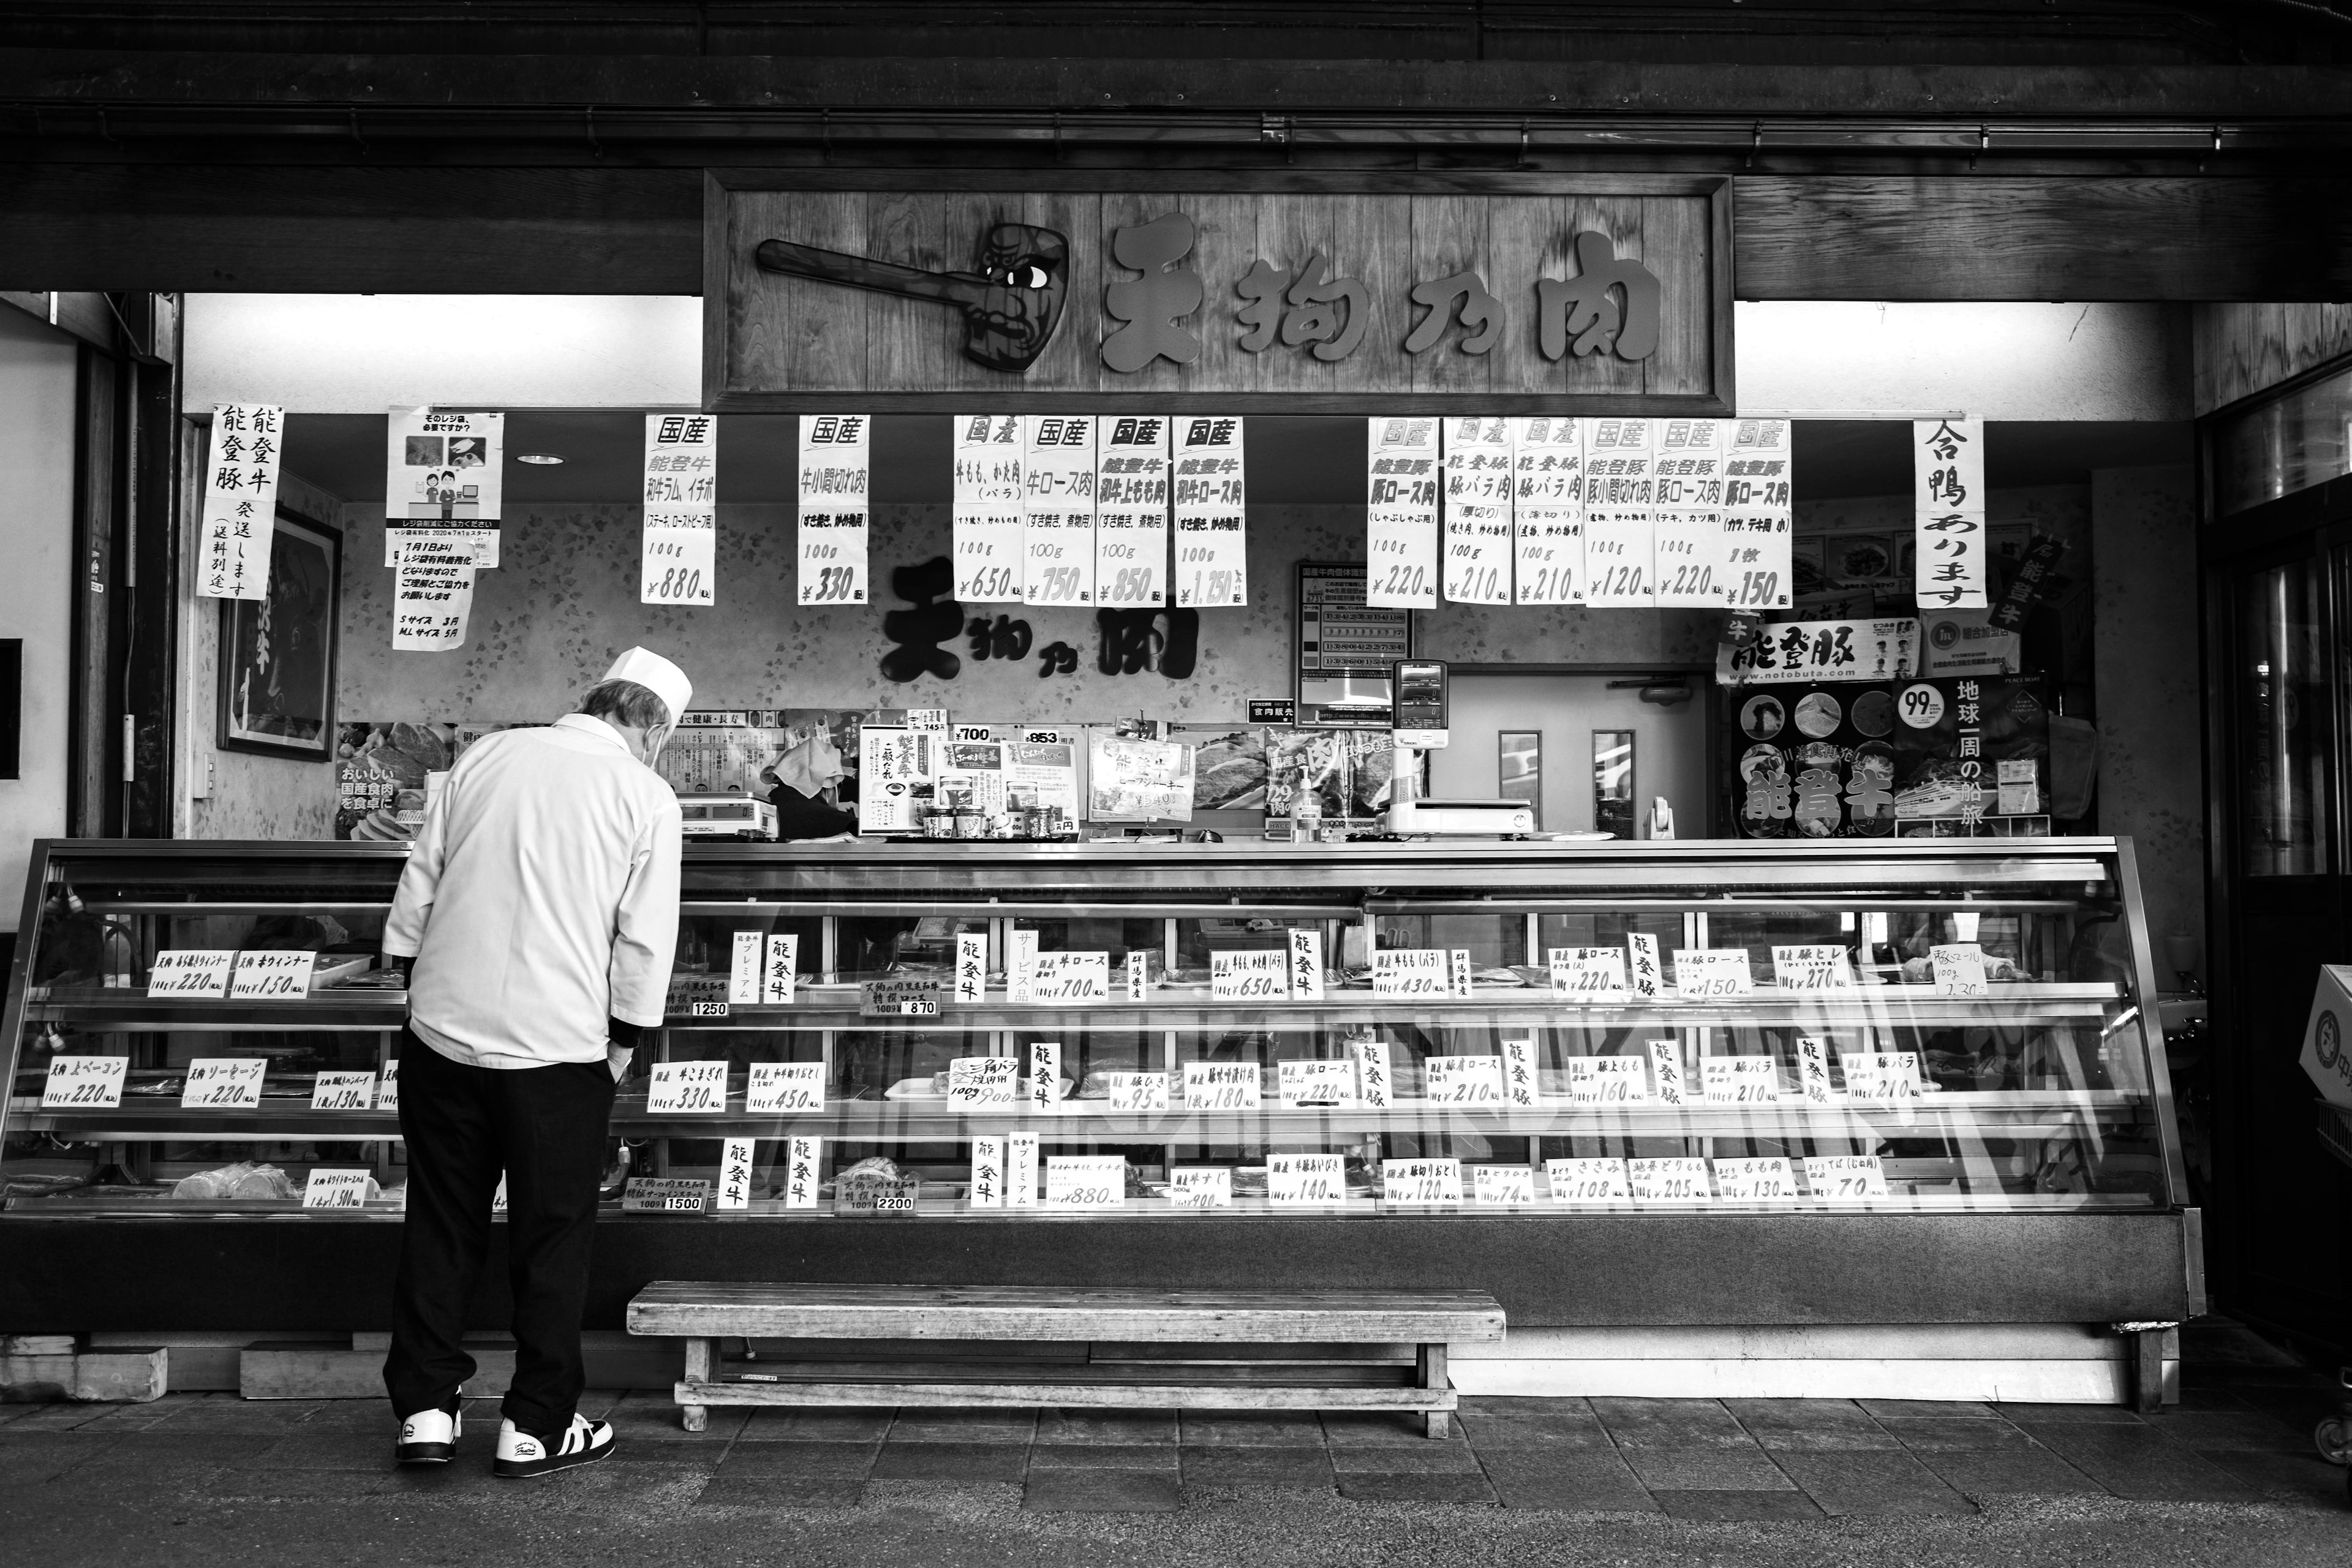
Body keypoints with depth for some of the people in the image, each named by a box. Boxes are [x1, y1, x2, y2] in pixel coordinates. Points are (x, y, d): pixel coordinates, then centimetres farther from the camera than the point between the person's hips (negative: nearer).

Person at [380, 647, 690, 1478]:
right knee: (551, 1238, 10)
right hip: (558, 1046, -3)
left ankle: (426, 1408, 21)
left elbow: (418, 884, 9)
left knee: (440, 1224, 16)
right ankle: (537, 1428, 18)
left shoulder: (485, 756, 6)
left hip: (443, 1030, 4)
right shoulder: (647, 797, -5)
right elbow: (646, 941, -6)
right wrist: (622, 1039, 5)